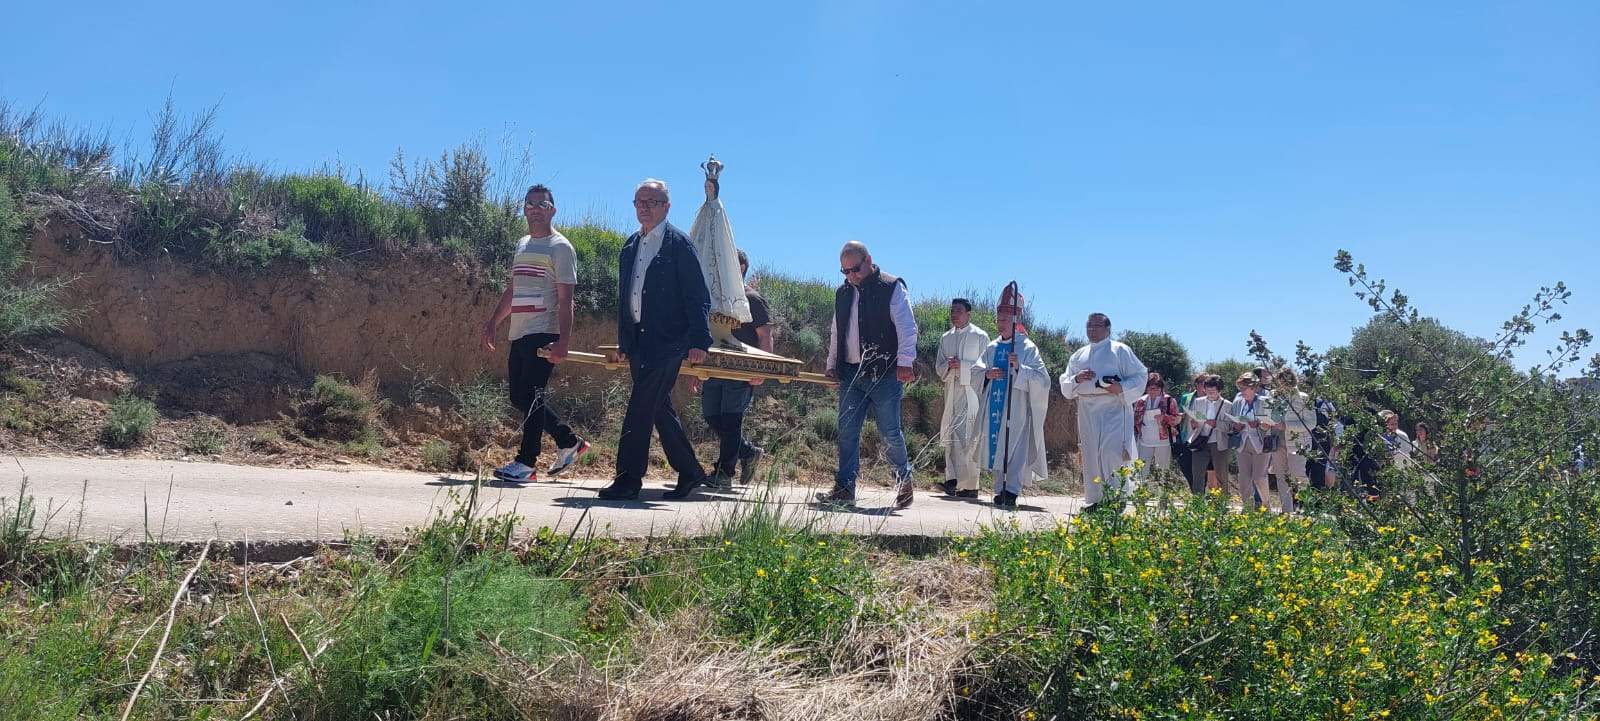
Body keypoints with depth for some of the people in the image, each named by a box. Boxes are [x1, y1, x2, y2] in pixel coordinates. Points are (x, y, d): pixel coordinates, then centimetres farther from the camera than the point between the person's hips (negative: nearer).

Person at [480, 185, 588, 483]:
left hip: (543, 334, -8)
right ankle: (569, 441, 21)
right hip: (519, 335, 8)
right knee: (519, 398, 9)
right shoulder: (522, 245, 19)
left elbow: (565, 299, -11)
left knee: (531, 396, -9)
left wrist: (563, 340, -19)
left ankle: (526, 463, -3)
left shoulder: (560, 248, -4)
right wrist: (491, 324, 19)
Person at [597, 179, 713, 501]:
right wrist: (623, 342, 20)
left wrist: (699, 341, -17)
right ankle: (689, 472, 26)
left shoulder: (679, 244, -6)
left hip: (666, 341, -8)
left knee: (639, 410, -11)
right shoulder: (630, 246, 16)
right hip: (637, 341, 8)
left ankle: (628, 480, -5)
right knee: (660, 409, 14)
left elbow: (698, 297, -10)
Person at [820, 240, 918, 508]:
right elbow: (835, 333, 23)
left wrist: (904, 362, -16)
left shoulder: (891, 287, -4)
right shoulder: (843, 293, 15)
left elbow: (907, 328, -9)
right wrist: (832, 364, 16)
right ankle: (845, 488, 6)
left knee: (889, 431, 0)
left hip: (884, 374, -5)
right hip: (850, 374, 6)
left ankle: (904, 477, 22)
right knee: (847, 432, 2)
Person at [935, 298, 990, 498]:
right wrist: (948, 366, -7)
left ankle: (970, 485, -11)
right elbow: (939, 367, 15)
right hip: (951, 391, 5)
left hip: (972, 392, -5)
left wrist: (962, 366, -15)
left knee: (969, 439, -11)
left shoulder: (980, 336, 2)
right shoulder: (945, 338, 18)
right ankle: (952, 480, 5)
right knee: (950, 436, 2)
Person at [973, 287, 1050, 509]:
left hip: (1017, 407, -5)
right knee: (996, 447, 7)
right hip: (995, 406, 5)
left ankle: (1012, 491, -16)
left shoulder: (1027, 348, -2)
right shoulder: (992, 348, 13)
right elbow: (975, 371, 17)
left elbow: (1042, 379, -8)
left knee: (1016, 448, -11)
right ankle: (1000, 490, 15)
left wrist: (1019, 368, -22)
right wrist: (986, 374, -5)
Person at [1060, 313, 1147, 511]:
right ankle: (1095, 500, 10)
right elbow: (1065, 385, 17)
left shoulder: (1120, 350, 5)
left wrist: (1121, 387, -17)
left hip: (1114, 411, -5)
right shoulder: (1079, 355, 19)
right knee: (1090, 457, 4)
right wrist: (1076, 379, -5)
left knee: (1112, 454, -14)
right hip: (1087, 412, 5)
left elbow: (1140, 375, 0)